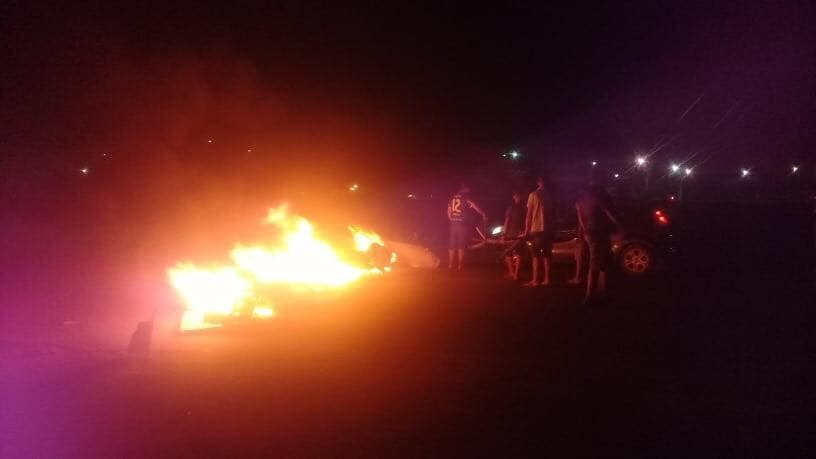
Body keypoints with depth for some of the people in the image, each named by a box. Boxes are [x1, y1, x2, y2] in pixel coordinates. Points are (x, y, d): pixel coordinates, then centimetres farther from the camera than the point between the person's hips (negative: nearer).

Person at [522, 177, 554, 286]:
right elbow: (552, 214, 9)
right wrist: (553, 228, 16)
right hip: (548, 229, 4)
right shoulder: (549, 195, 7)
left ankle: (535, 280, -6)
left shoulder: (533, 195, -5)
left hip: (536, 229, -4)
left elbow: (529, 214, -5)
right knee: (546, 254, 9)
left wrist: (526, 230, -1)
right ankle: (546, 279, 8)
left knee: (536, 255, -2)